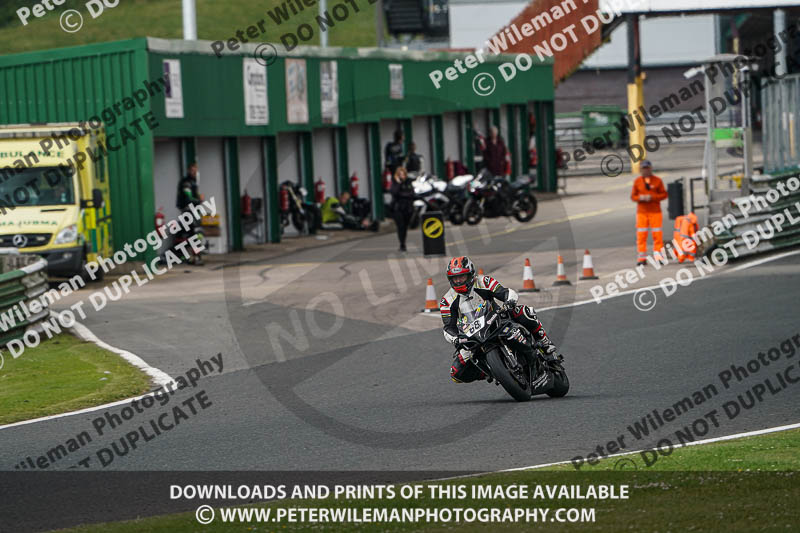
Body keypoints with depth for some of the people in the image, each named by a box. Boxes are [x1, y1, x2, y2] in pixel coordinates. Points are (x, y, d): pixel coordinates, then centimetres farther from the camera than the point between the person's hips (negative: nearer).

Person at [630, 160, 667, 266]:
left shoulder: (657, 181, 4)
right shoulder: (637, 181, 7)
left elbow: (664, 194, 1)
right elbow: (633, 196, 7)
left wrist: (652, 197, -13)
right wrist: (641, 198, -14)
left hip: (655, 212, -1)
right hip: (641, 212, 1)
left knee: (657, 234, -3)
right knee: (641, 235, -2)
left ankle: (658, 256, 3)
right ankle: (642, 258, 2)